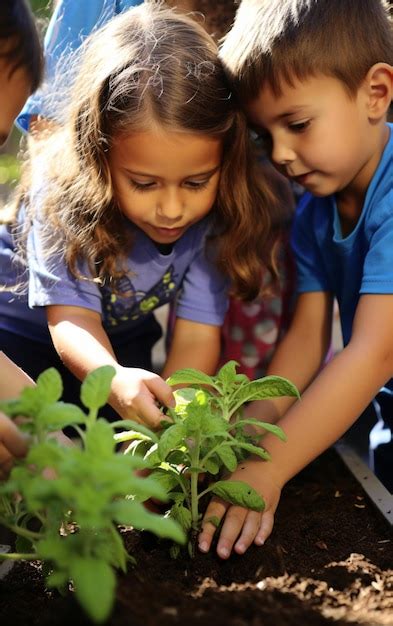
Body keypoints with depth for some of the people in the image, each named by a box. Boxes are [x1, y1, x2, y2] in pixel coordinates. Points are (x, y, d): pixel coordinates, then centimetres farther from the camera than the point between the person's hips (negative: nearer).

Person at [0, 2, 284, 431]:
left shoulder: (220, 213, -26)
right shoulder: (61, 191, -33)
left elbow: (196, 334, -28)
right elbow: (70, 316, -35)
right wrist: (114, 379, -57)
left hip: (123, 338, 3)